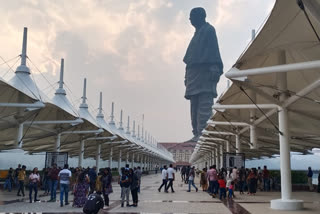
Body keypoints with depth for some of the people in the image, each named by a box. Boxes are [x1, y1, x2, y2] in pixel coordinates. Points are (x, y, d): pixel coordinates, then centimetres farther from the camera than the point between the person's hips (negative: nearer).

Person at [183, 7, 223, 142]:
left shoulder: (209, 30, 3)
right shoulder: (197, 33, 27)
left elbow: (213, 50, -10)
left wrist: (214, 69, -21)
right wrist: (187, 76, 18)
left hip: (205, 71, -9)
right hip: (194, 73, 10)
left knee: (204, 105, -16)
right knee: (195, 105, 5)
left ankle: (203, 133, -22)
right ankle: (197, 133, 6)